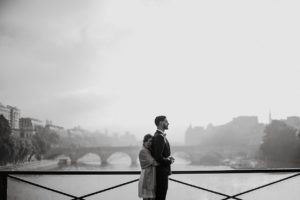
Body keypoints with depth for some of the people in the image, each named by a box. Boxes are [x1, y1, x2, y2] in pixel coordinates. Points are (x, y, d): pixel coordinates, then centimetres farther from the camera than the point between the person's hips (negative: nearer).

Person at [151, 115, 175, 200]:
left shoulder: (159, 135, 11)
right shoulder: (159, 137, -21)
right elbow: (158, 157, -26)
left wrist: (169, 157, 7)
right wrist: (169, 161, -12)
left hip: (163, 170, 10)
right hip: (161, 171, -10)